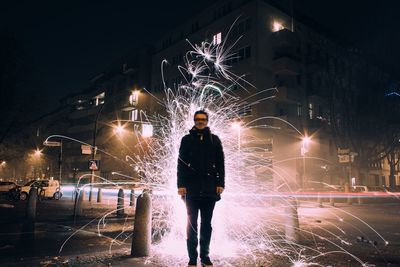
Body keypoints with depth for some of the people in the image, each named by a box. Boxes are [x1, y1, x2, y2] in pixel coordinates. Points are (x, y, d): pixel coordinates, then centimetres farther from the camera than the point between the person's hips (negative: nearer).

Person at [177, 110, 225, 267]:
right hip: (192, 188, -1)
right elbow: (181, 164, 2)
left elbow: (220, 164, 7)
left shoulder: (214, 140, 9)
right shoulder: (187, 139, 7)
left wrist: (221, 183, -1)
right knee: (192, 224, 4)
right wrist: (181, 185, -7)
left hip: (210, 188, 1)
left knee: (206, 224, 8)